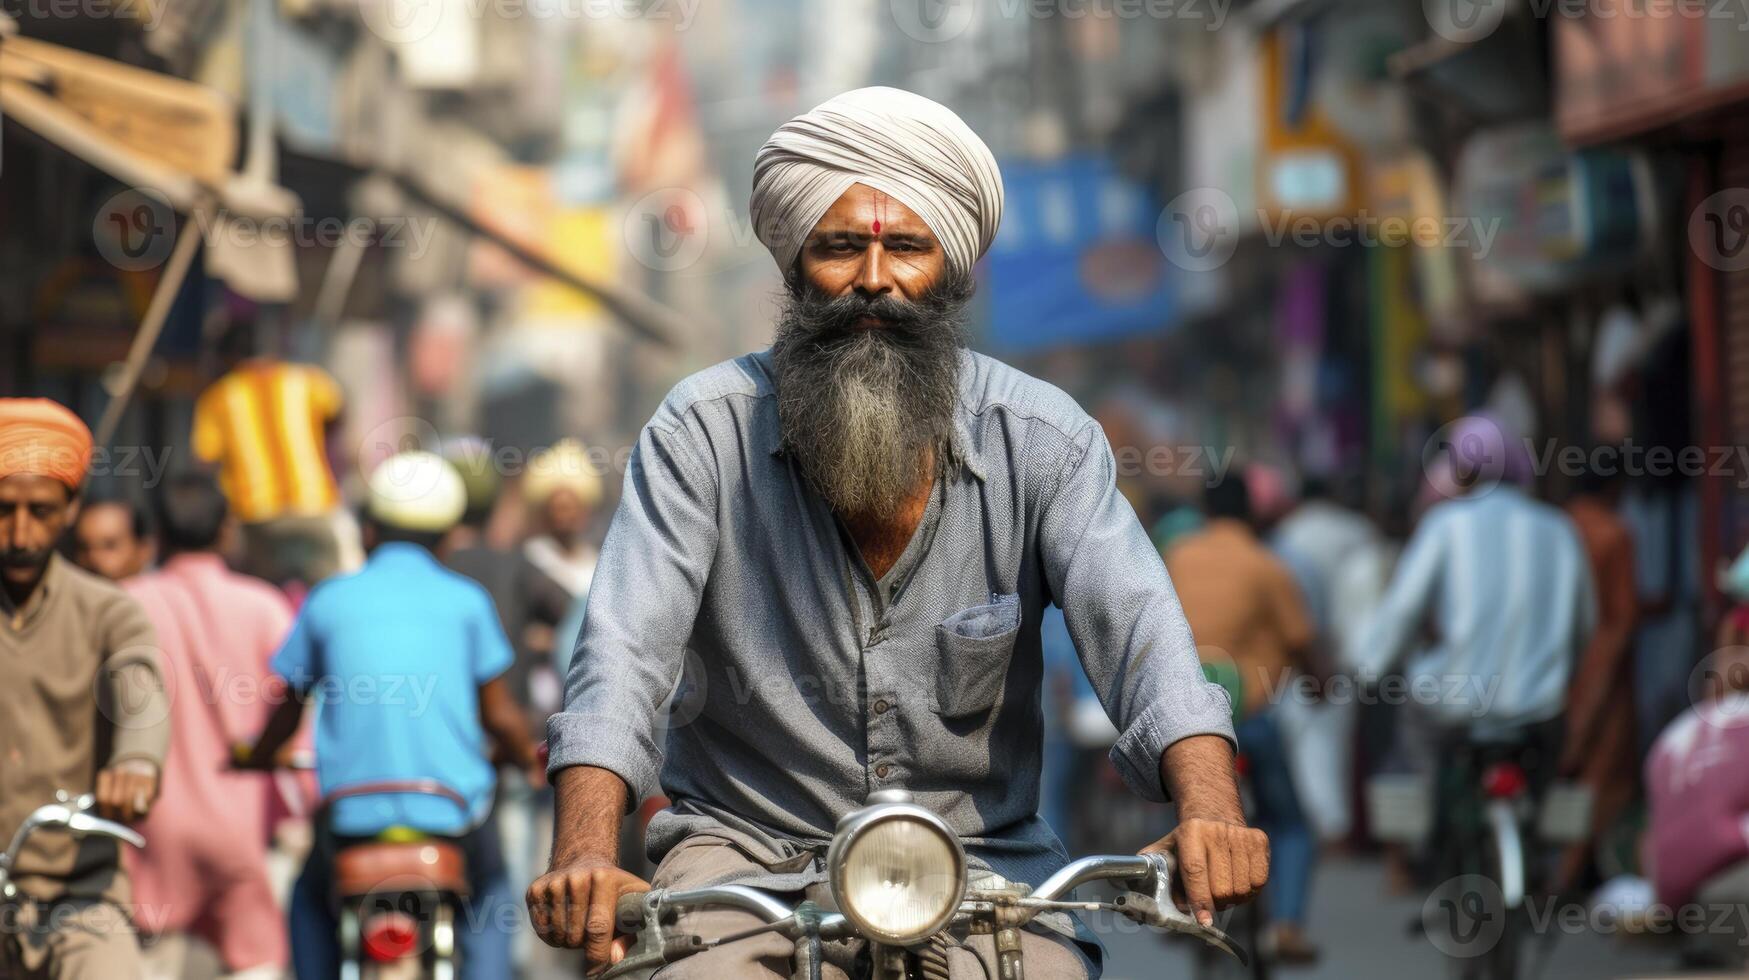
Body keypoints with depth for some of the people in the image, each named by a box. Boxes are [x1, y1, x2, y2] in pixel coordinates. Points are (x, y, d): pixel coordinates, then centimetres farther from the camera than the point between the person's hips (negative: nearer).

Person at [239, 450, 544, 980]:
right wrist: (530, 762, 28)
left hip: (352, 815, 0)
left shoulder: (327, 601, 6)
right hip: (454, 811, 0)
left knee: (311, 901, 28)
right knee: (488, 904, 27)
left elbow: (286, 713, 14)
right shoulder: (467, 601, 4)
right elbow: (500, 716, 7)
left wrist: (251, 761, 34)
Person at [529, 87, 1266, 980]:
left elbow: (1139, 631, -15)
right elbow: (624, 649, -15)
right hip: (748, 851, -1)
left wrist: (1207, 811, -36)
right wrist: (585, 854, -34)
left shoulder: (1042, 442, -2)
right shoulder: (703, 431, -4)